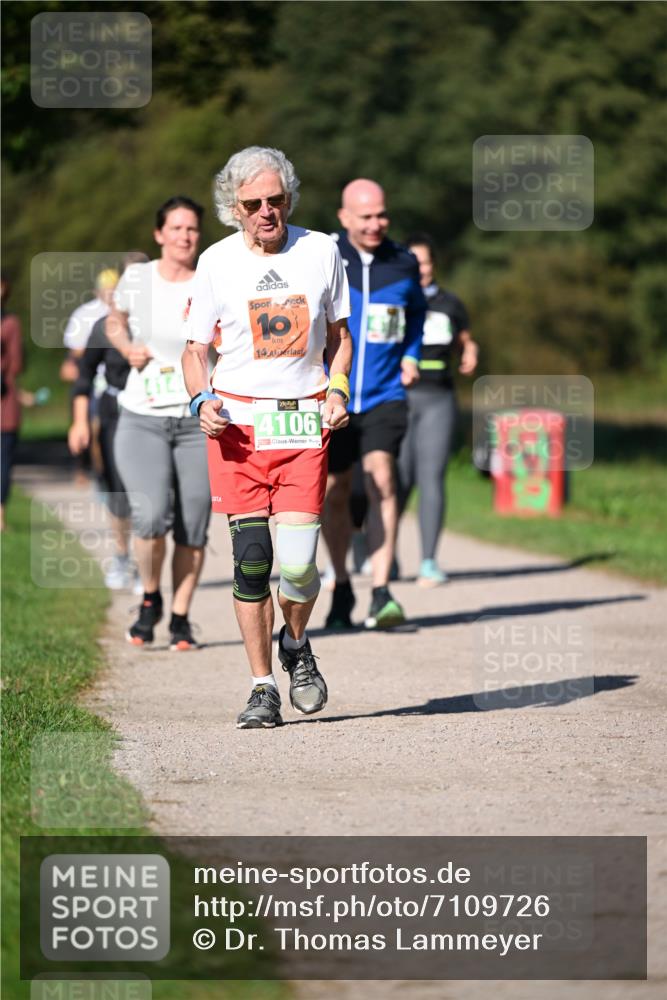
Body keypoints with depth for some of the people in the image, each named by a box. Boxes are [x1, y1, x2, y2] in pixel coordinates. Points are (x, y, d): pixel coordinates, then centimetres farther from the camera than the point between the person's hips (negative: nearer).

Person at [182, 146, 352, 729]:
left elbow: (340, 336, 18)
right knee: (251, 559, -5)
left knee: (297, 564, -10)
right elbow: (196, 349, 12)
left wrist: (337, 392, 1)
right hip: (237, 423, 0)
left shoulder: (320, 250, 7)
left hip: (304, 423, 0)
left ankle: (295, 643, 22)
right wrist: (202, 400, -8)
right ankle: (263, 688, 6)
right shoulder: (217, 262, 5)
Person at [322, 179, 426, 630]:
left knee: (380, 477, -20)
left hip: (385, 395, 0)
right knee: (335, 492, 9)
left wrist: (411, 354, 8)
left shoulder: (403, 263, 3)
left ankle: (381, 594, -21)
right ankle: (342, 589, 29)